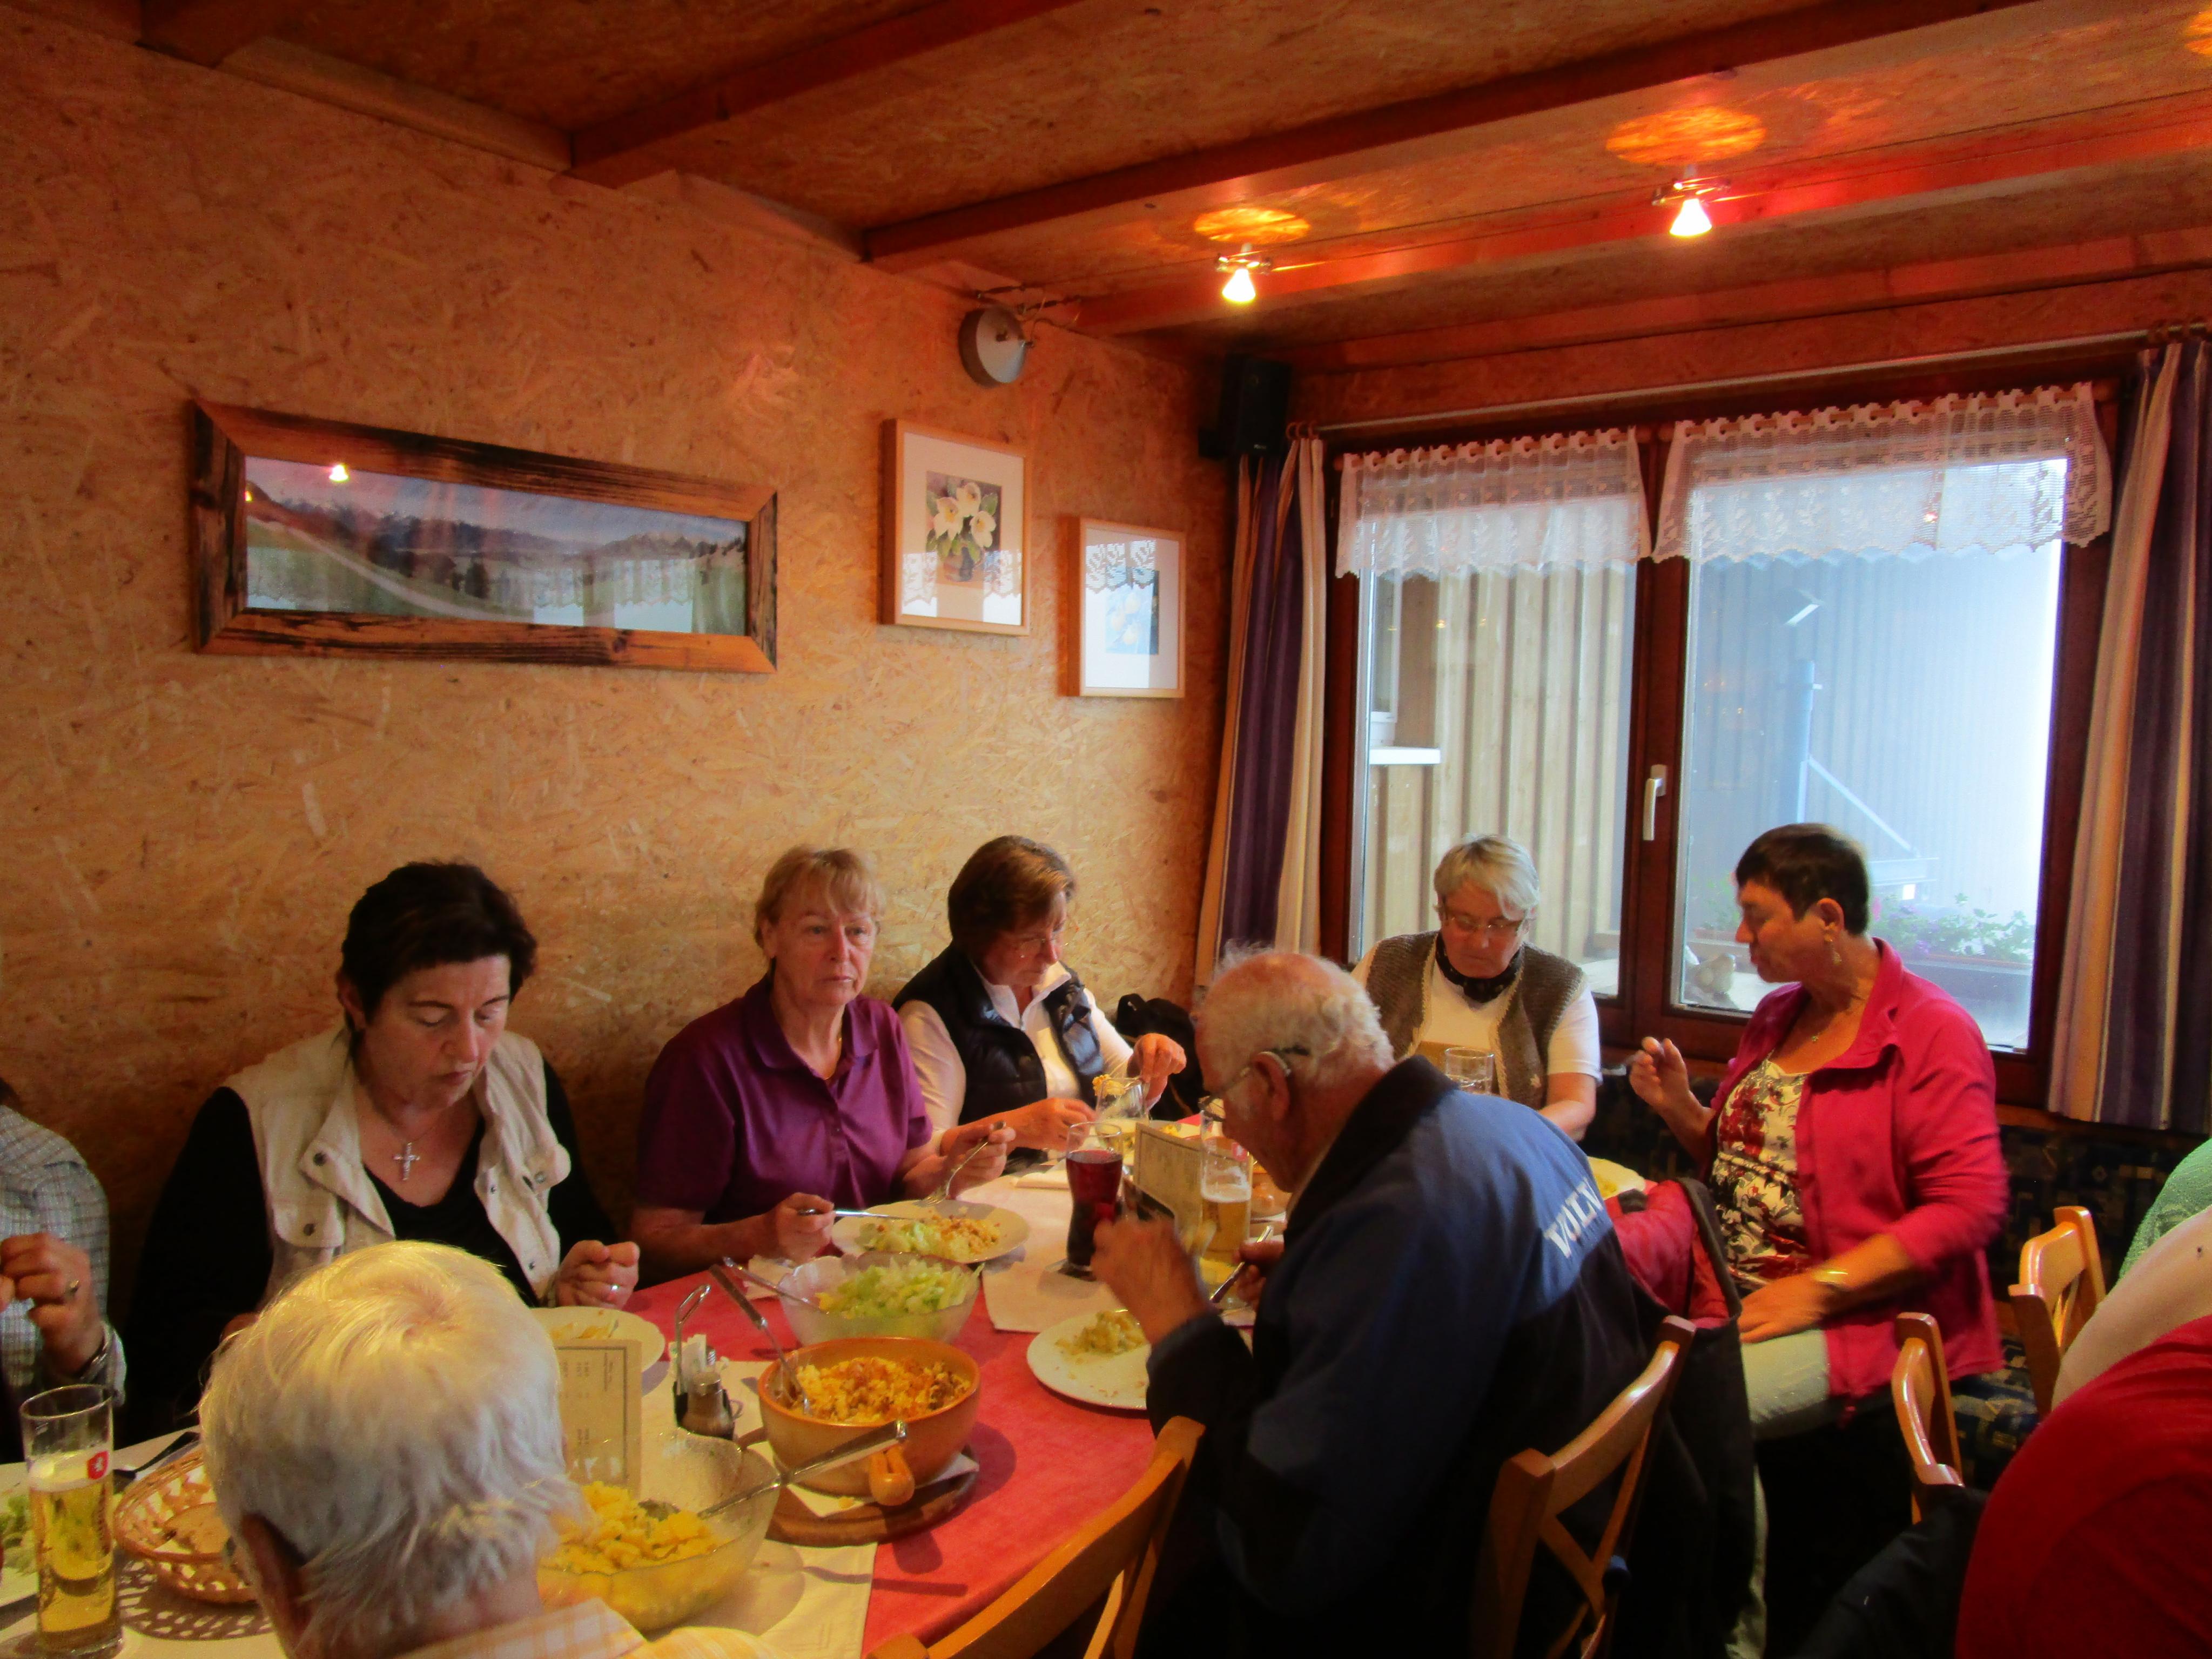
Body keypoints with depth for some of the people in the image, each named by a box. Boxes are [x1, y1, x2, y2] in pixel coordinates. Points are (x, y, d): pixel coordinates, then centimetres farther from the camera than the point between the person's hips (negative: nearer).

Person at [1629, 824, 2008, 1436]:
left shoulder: (1932, 1033, -9)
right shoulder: (1776, 1014, 14)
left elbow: (1969, 1208, -16)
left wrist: (1821, 1288, -19)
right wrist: (1679, 1107, 3)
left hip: (1859, 1317, -7)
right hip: (1734, 1295, 7)